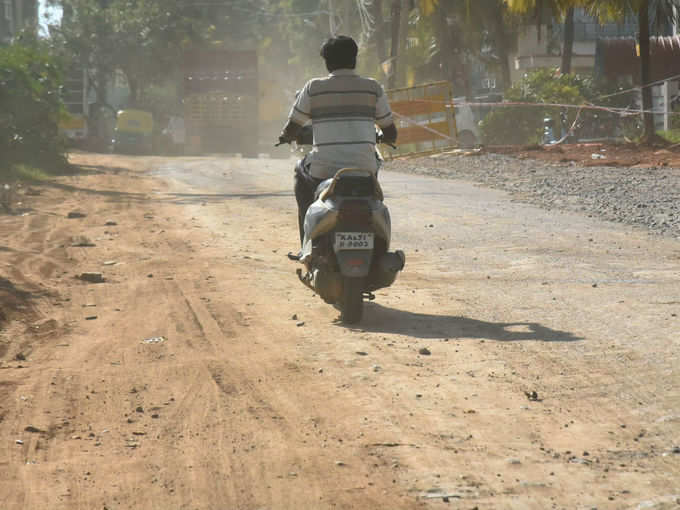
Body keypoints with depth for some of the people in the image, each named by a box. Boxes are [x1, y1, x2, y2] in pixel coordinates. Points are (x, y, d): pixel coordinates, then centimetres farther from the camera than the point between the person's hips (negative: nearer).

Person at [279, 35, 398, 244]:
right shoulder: (373, 88, 6)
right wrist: (383, 138, 35)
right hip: (364, 171, 1)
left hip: (324, 171, -1)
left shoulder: (313, 88, 1)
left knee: (301, 171, 34)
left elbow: (291, 129, 5)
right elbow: (391, 133, 11)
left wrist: (286, 136, 29)